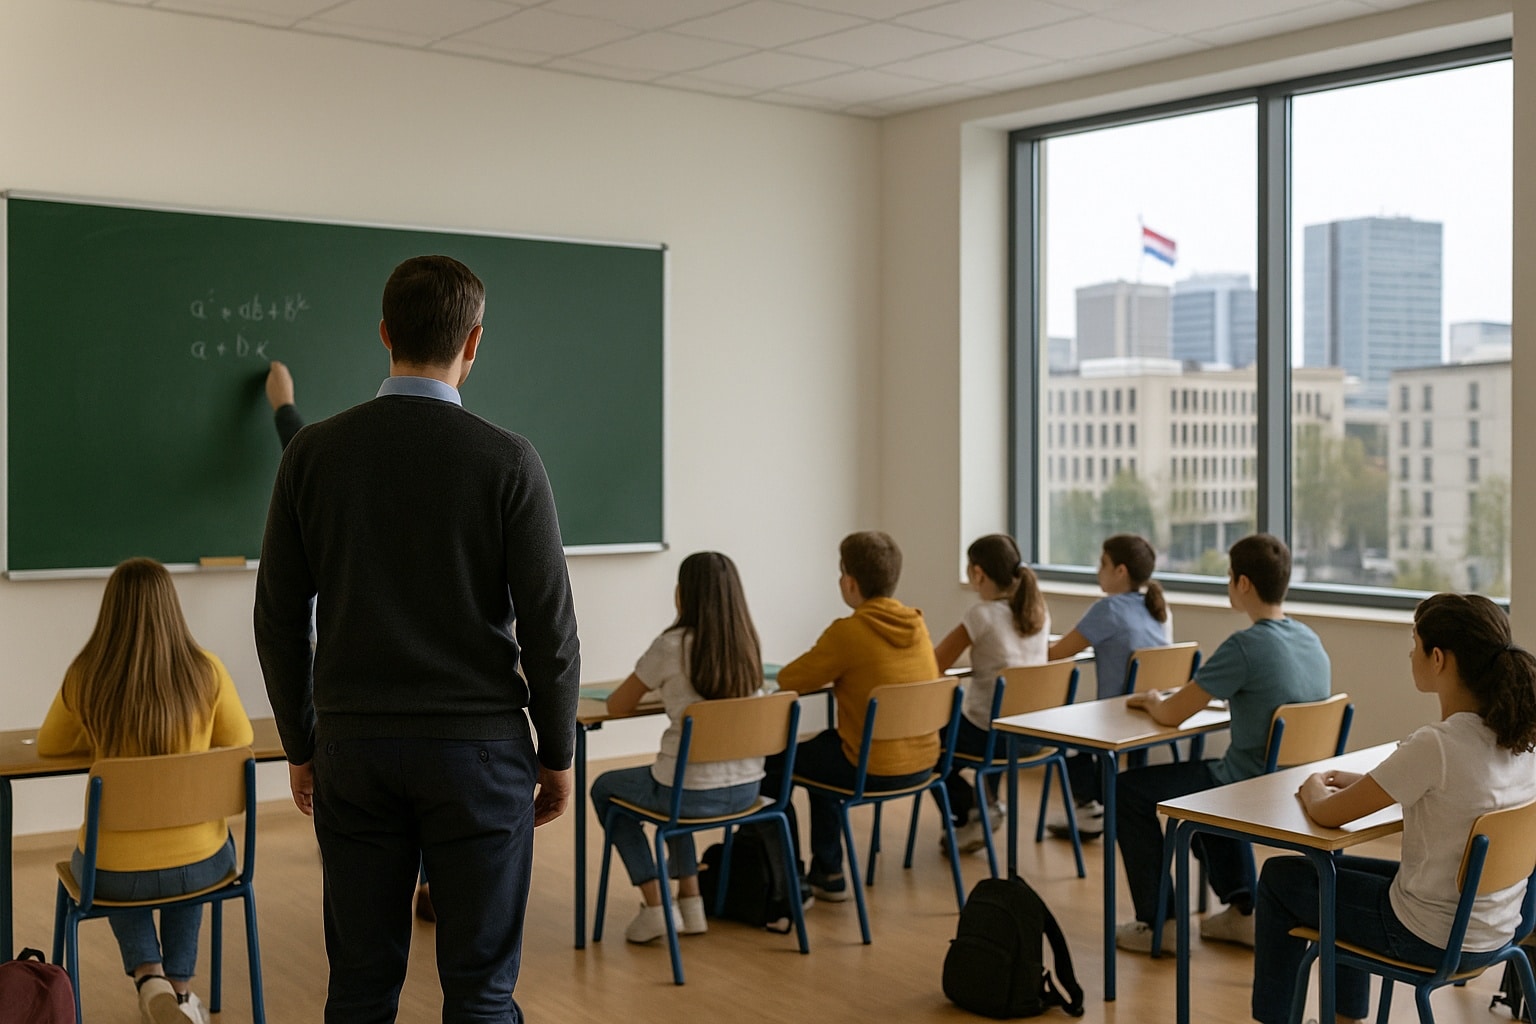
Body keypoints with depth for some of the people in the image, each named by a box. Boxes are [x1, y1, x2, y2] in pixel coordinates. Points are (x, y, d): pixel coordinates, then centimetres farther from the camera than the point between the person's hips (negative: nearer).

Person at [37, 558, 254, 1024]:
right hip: (201, 866, 1)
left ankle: (149, 975, 14)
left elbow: (49, 746, 9)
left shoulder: (85, 677, -9)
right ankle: (179, 985, 31)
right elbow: (240, 746, 4)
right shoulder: (206, 671, -10)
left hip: (112, 872, 0)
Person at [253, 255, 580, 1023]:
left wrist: (300, 746, 14)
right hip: (478, 746, -3)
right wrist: (558, 753, 5)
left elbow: (278, 617, 4)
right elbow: (548, 624, -8)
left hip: (354, 746, 3)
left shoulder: (313, 452, -1)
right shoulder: (507, 461, -9)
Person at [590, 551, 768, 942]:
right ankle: (690, 904, 32)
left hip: (694, 792, -6)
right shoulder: (746, 643, 1)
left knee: (604, 789, 24)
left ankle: (655, 907, 18)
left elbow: (616, 706, -3)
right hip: (746, 789, 6)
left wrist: (646, 686, 16)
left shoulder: (671, 646, -15)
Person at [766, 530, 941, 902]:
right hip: (923, 763, 7)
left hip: (873, 770, -7)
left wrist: (823, 672, 12)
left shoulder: (848, 632, -18)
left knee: (771, 764, 15)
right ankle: (826, 874, 35)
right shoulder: (917, 625, 3)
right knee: (819, 748, 31)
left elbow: (788, 680, -8)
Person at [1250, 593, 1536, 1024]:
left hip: (1432, 939, -8)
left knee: (1279, 877, 14)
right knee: (1336, 869, 31)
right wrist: (1361, 782, 11)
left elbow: (1327, 814, -18)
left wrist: (1313, 788, 4)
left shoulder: (1435, 745, -29)